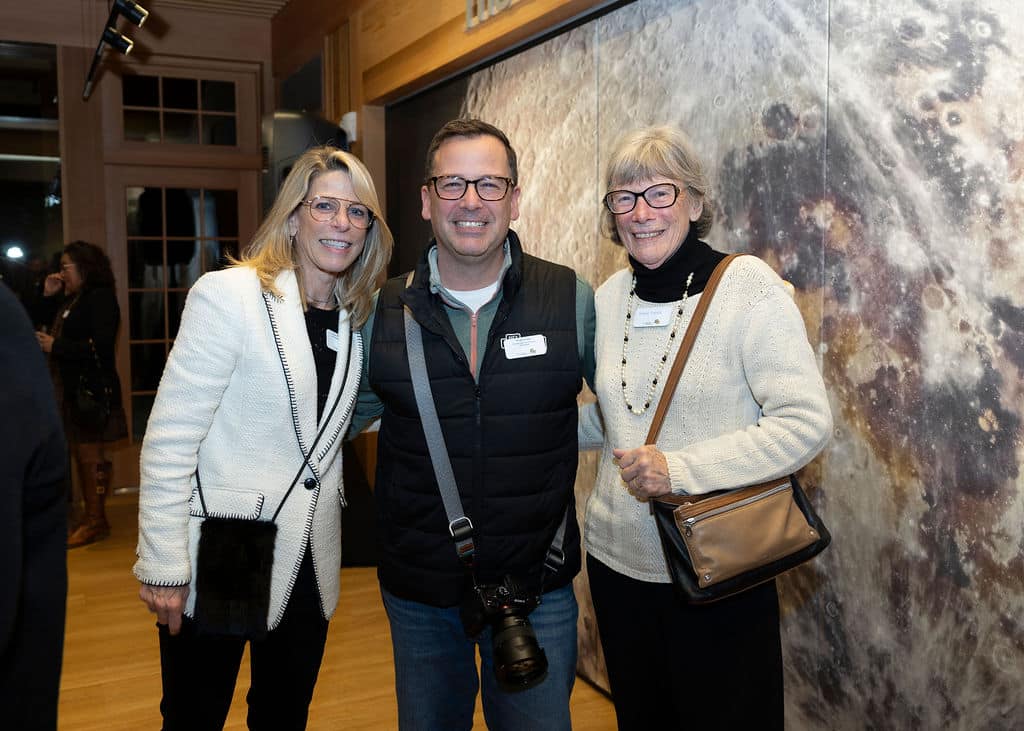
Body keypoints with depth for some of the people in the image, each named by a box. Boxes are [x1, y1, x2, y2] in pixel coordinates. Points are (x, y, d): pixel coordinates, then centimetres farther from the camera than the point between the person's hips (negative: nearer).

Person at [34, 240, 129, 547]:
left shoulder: (100, 297, -12)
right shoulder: (71, 299, 17)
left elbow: (100, 346, -21)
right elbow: (54, 330, 18)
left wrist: (56, 347, -18)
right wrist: (49, 297, 10)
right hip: (71, 387, 9)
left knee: (91, 454, -3)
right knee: (81, 454, 12)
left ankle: (96, 521, 5)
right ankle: (91, 517, 20)